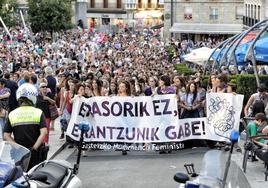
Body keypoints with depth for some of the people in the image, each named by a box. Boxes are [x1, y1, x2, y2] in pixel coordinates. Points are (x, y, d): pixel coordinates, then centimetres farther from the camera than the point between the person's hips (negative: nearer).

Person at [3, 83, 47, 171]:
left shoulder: (12, 114, -2)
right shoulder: (39, 112, -6)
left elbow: (6, 136, -6)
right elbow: (43, 132, -15)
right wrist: (35, 147, -10)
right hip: (36, 153, -1)